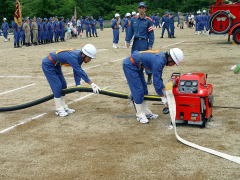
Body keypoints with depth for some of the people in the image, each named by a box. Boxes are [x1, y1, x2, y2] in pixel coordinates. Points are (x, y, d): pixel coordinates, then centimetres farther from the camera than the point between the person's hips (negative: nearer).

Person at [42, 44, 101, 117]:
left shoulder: (80, 56, -9)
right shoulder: (72, 57, -35)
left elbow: (77, 71, -4)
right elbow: (80, 72, -38)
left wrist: (78, 85, -10)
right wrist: (92, 84, -38)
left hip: (56, 64, 9)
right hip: (48, 64, -9)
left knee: (63, 86, 9)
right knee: (57, 86, -10)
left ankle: (64, 107, 17)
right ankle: (59, 110, 0)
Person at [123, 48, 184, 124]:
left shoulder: (162, 56, 1)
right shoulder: (158, 62, -27)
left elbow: (159, 77, 12)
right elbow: (156, 81, -23)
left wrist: (164, 90, 14)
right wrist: (163, 97, -13)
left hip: (136, 66, 10)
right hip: (130, 66, -10)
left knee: (143, 90, 13)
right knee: (138, 91, -7)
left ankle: (146, 112, 21)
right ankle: (140, 115, 5)